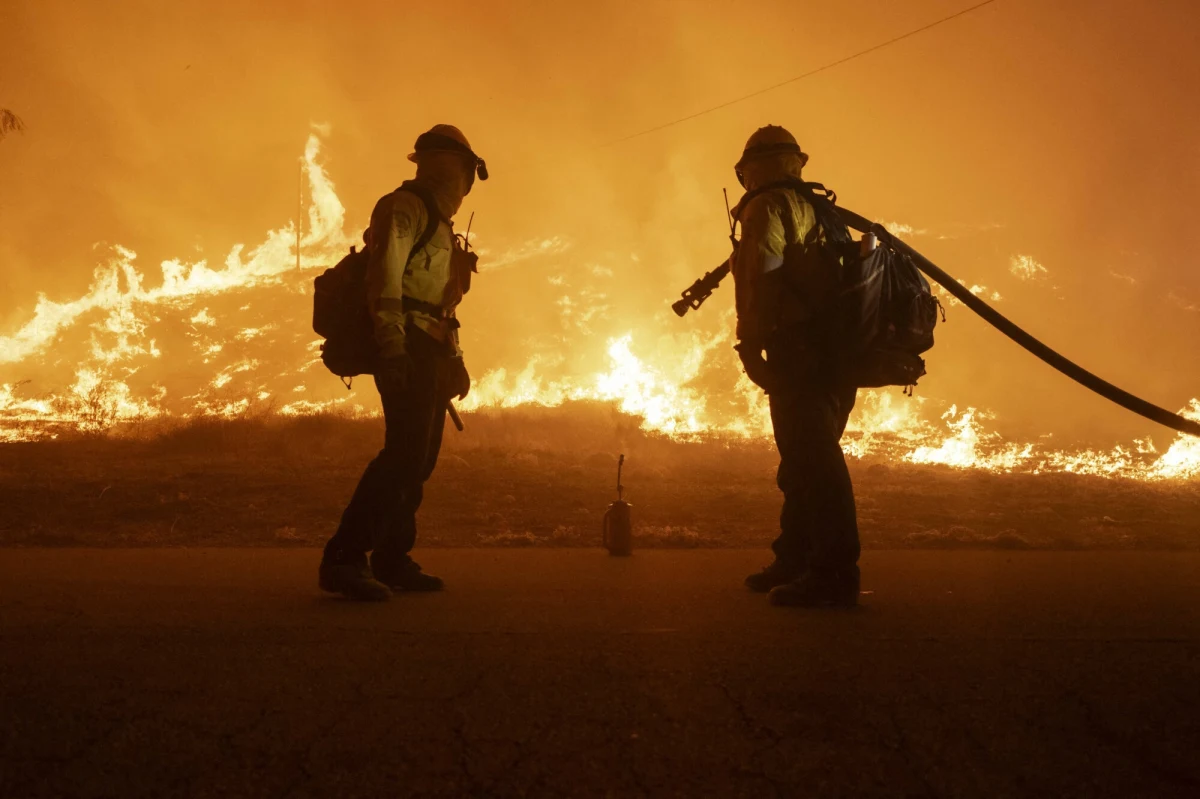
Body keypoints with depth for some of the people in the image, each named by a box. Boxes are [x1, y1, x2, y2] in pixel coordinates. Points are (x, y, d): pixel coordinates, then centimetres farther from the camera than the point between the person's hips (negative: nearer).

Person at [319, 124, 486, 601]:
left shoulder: (439, 223, 27)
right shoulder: (405, 207, -4)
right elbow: (385, 274, -18)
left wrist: (455, 358, 24)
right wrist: (391, 343, -28)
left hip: (429, 354, 10)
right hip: (407, 350, -10)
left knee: (419, 458, 8)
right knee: (406, 451, -20)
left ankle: (392, 562, 13)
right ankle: (343, 559, -20)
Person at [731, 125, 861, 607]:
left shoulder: (768, 207, -1)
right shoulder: (817, 212, 25)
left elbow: (762, 278, -15)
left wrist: (751, 348, -17)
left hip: (800, 351, -10)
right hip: (837, 352, 10)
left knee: (810, 459, -14)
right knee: (806, 459, 15)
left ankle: (834, 574, -17)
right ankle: (793, 563, 23)